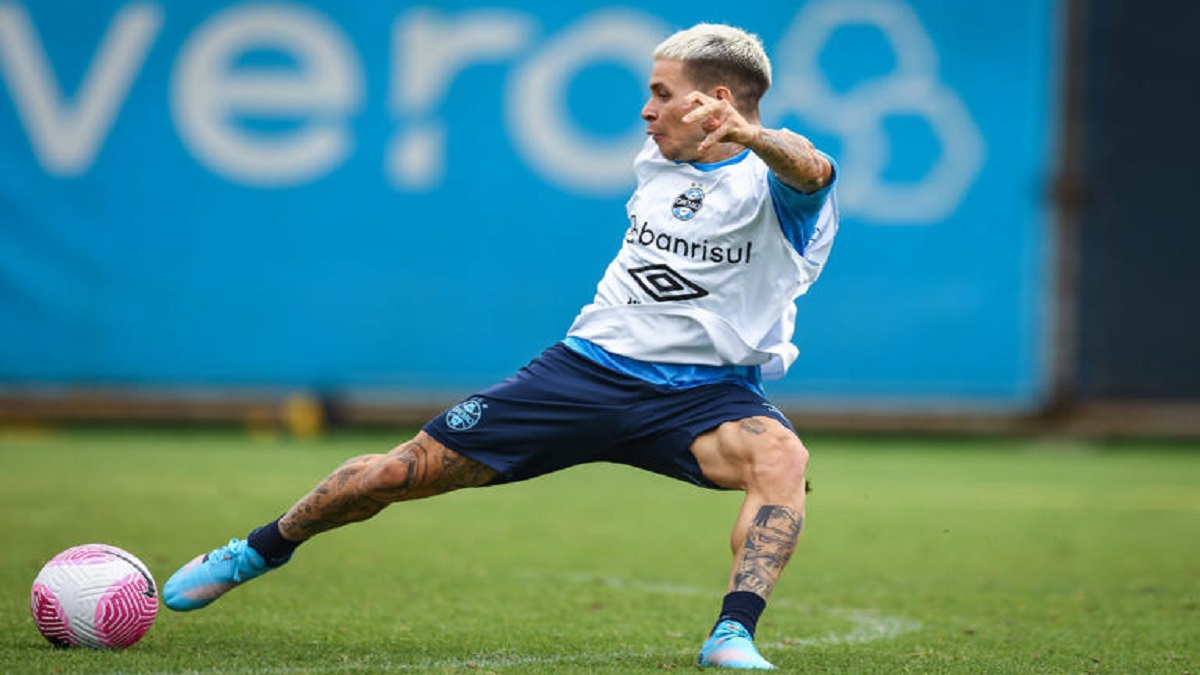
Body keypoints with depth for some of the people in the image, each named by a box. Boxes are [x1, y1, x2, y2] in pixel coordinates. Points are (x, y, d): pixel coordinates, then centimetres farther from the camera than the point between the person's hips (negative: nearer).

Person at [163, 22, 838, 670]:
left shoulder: (770, 176, -14)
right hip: (587, 367, 5)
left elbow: (811, 171, -40)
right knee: (402, 471, 3)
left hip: (704, 394, -5)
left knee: (782, 457, -38)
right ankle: (258, 552, 26)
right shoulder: (655, 162, 8)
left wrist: (747, 135, -61)